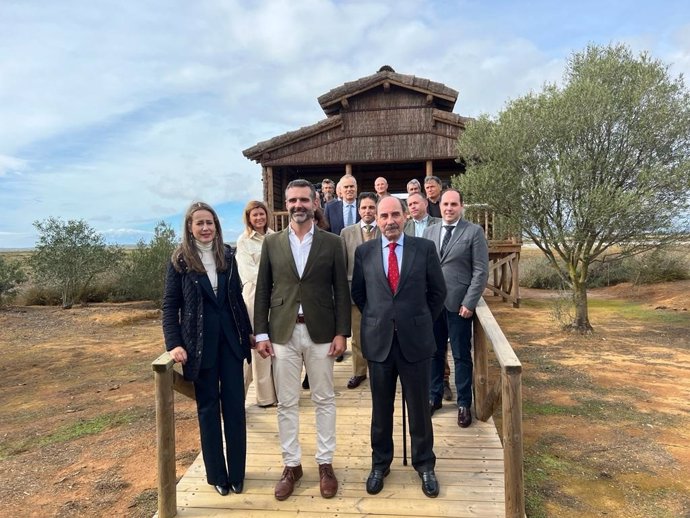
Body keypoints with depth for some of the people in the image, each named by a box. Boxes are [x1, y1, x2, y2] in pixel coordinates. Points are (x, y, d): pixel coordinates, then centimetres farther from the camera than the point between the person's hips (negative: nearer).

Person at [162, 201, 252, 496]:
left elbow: (237, 296, 10)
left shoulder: (227, 255, 5)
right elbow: (170, 305, -5)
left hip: (230, 338, 3)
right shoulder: (180, 260, -4)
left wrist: (248, 331, 9)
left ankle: (237, 472, 19)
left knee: (235, 404, 6)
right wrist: (174, 344, -15)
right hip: (200, 341, -2)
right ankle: (217, 474, 22)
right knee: (208, 407, 9)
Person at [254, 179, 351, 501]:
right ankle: (291, 465, 25)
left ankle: (325, 463, 26)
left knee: (324, 400, 10)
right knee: (286, 403, 9)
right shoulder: (271, 243, 5)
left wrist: (342, 332, -5)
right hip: (283, 333, 1)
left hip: (320, 332, -1)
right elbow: (262, 291, 5)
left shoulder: (331, 242, 1)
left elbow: (341, 290, 0)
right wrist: (261, 333, 0)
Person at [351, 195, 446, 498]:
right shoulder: (364, 252, 1)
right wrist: (375, 318, 9)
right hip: (378, 340, 1)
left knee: (419, 406, 11)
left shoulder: (425, 248, -2)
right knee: (381, 407, 13)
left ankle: (424, 464, 30)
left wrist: (422, 323, 7)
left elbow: (438, 291, 5)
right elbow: (357, 292, 12)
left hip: (415, 340, -1)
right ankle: (380, 463, 32)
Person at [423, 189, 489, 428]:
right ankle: (434, 396, 28)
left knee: (461, 355, 6)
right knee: (434, 352, 13)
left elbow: (481, 271, -7)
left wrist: (469, 303, -13)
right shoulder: (429, 231, 10)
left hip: (459, 303, -4)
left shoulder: (474, 231, -4)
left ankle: (464, 404, 19)